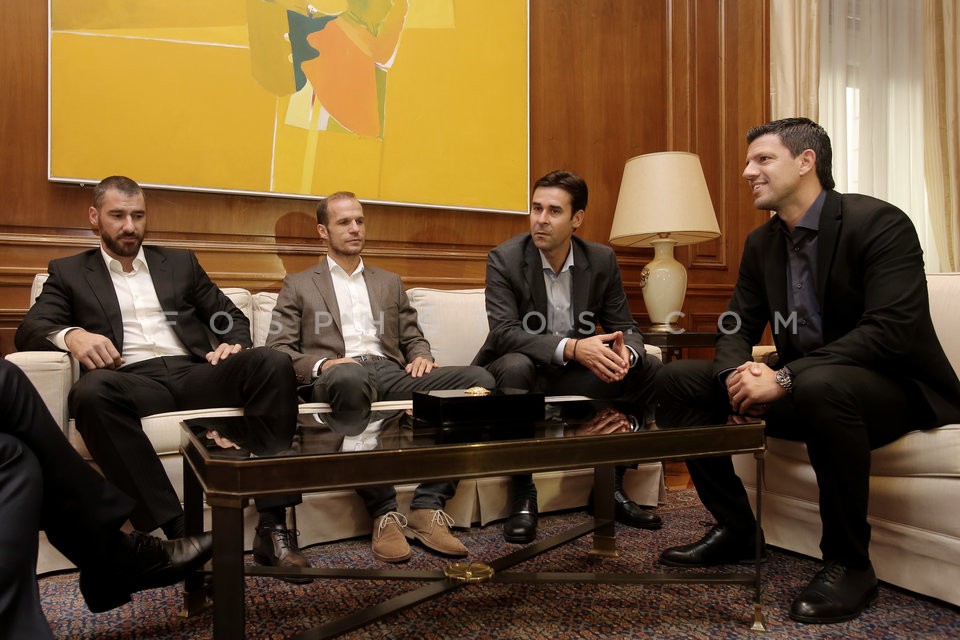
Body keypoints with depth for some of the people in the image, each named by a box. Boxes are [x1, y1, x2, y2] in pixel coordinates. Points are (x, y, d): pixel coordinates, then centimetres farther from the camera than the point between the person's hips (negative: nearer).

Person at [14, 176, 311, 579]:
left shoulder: (180, 262, 24)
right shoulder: (69, 272, 19)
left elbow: (232, 316, 21)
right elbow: (29, 329, 5)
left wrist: (234, 345, -4)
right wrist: (70, 335, -20)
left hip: (193, 373, 2)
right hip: (132, 380, -1)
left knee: (272, 363, -28)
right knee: (92, 390, -38)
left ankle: (272, 527, -30)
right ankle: (176, 531, -35)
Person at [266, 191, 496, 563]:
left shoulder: (389, 282, 28)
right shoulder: (299, 285, 18)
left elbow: (413, 338, 24)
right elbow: (278, 351, 7)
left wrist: (422, 357, -2)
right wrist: (322, 364, -15)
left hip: (391, 373, 4)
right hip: (336, 376, -3)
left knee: (477, 379, -23)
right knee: (349, 377, -43)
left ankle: (428, 506, -26)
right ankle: (384, 513, -32)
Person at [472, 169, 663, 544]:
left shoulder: (602, 260, -1)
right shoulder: (504, 259, -13)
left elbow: (625, 328, 0)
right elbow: (504, 332, -24)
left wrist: (625, 352, -27)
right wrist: (572, 347, -39)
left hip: (574, 375, 4)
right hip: (522, 372, -4)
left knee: (649, 368, -13)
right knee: (515, 365, -37)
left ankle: (612, 485, -2)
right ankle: (523, 497, -22)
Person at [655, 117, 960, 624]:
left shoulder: (879, 222, -15)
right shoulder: (762, 241, 7)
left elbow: (892, 330, -26)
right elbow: (737, 327, 8)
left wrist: (784, 379, -31)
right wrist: (736, 373, -17)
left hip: (893, 389, -7)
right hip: (798, 390, 7)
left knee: (822, 386, -41)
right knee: (676, 380, -5)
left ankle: (849, 563, -19)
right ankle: (735, 528, 5)